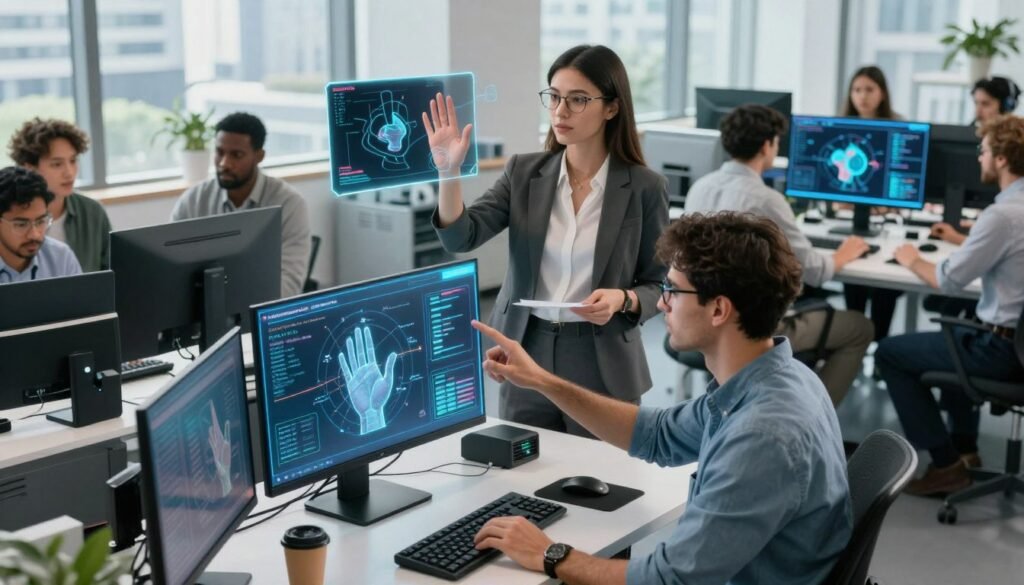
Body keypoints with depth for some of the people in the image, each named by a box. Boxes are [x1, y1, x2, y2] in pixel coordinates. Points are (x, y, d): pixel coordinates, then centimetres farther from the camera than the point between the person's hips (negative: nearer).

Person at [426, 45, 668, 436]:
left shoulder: (644, 187, -6)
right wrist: (449, 172, -24)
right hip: (526, 359, 2)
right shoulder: (523, 172, 1)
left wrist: (623, 299, -20)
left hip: (602, 371, -2)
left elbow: (657, 285, 0)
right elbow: (460, 238, -10)